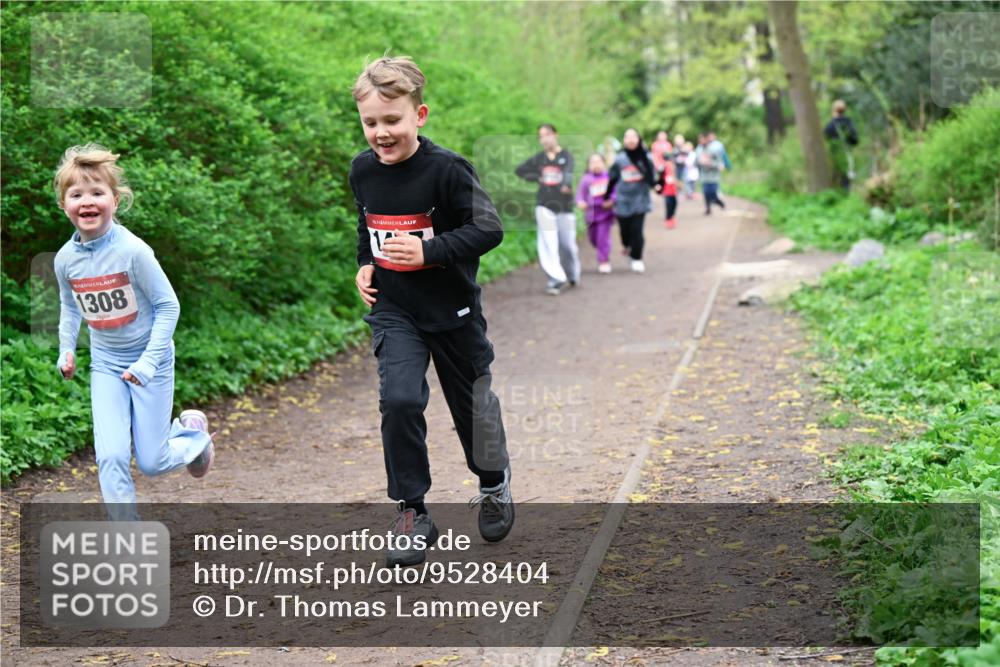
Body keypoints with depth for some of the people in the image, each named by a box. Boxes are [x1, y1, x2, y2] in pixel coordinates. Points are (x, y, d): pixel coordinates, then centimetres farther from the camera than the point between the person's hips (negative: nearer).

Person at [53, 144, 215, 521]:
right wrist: (66, 350, 2)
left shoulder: (132, 251, -22)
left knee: (152, 462, 3)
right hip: (105, 366, 4)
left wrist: (149, 361, -20)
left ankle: (192, 431, 35)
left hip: (151, 362, -3)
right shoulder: (66, 258, -7)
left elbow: (168, 306, -16)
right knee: (110, 457, -8)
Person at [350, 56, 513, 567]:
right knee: (399, 400, -16)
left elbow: (488, 229, -21)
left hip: (452, 309, -3)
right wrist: (364, 263, 4)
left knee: (472, 404, 13)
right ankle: (412, 513, -2)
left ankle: (494, 485, 42)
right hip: (393, 310, 3)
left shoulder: (447, 169, -20)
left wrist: (428, 251, -29)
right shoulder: (363, 170, -2)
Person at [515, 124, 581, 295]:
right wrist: (537, 178, 3)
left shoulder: (566, 156, -5)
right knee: (548, 245, -10)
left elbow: (568, 172, -25)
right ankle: (556, 279, -11)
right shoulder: (538, 158, 6)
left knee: (568, 244, 6)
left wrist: (567, 184, -44)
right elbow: (519, 170, 17)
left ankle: (573, 275, 30)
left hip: (564, 206, -2)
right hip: (544, 205, 2)